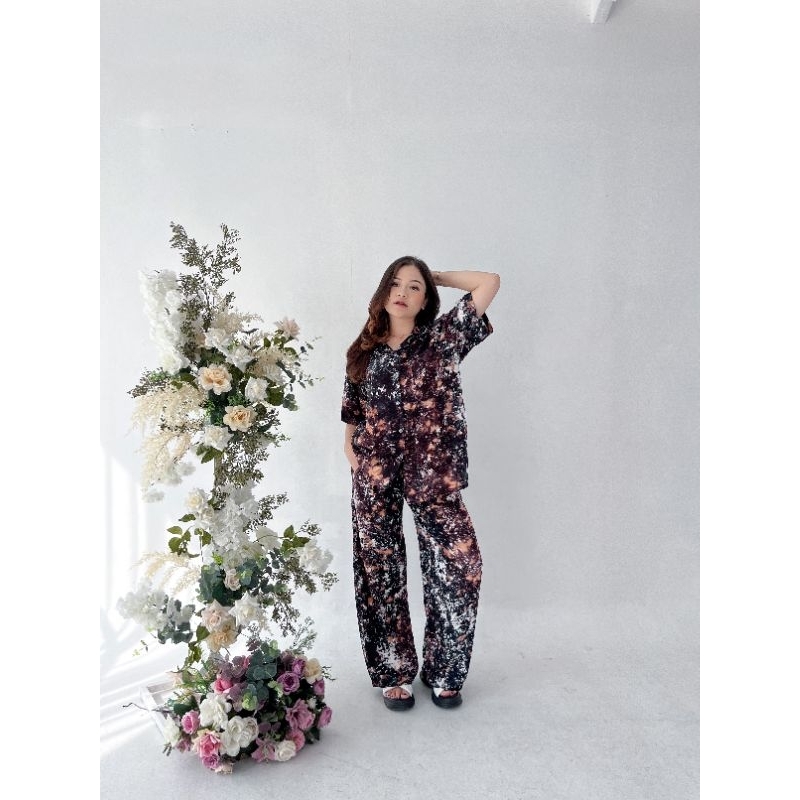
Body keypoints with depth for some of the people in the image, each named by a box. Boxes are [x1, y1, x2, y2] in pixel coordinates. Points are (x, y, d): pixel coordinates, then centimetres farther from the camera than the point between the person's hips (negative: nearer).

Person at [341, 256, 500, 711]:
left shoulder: (443, 339, 2)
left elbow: (491, 282, -4)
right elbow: (352, 419, 14)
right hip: (375, 477, 2)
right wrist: (354, 458, 2)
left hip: (433, 473, -1)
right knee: (381, 572, 8)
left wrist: (436, 277, 6)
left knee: (461, 566, -3)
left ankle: (443, 672, 20)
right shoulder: (363, 352, 9)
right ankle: (394, 673, 27)